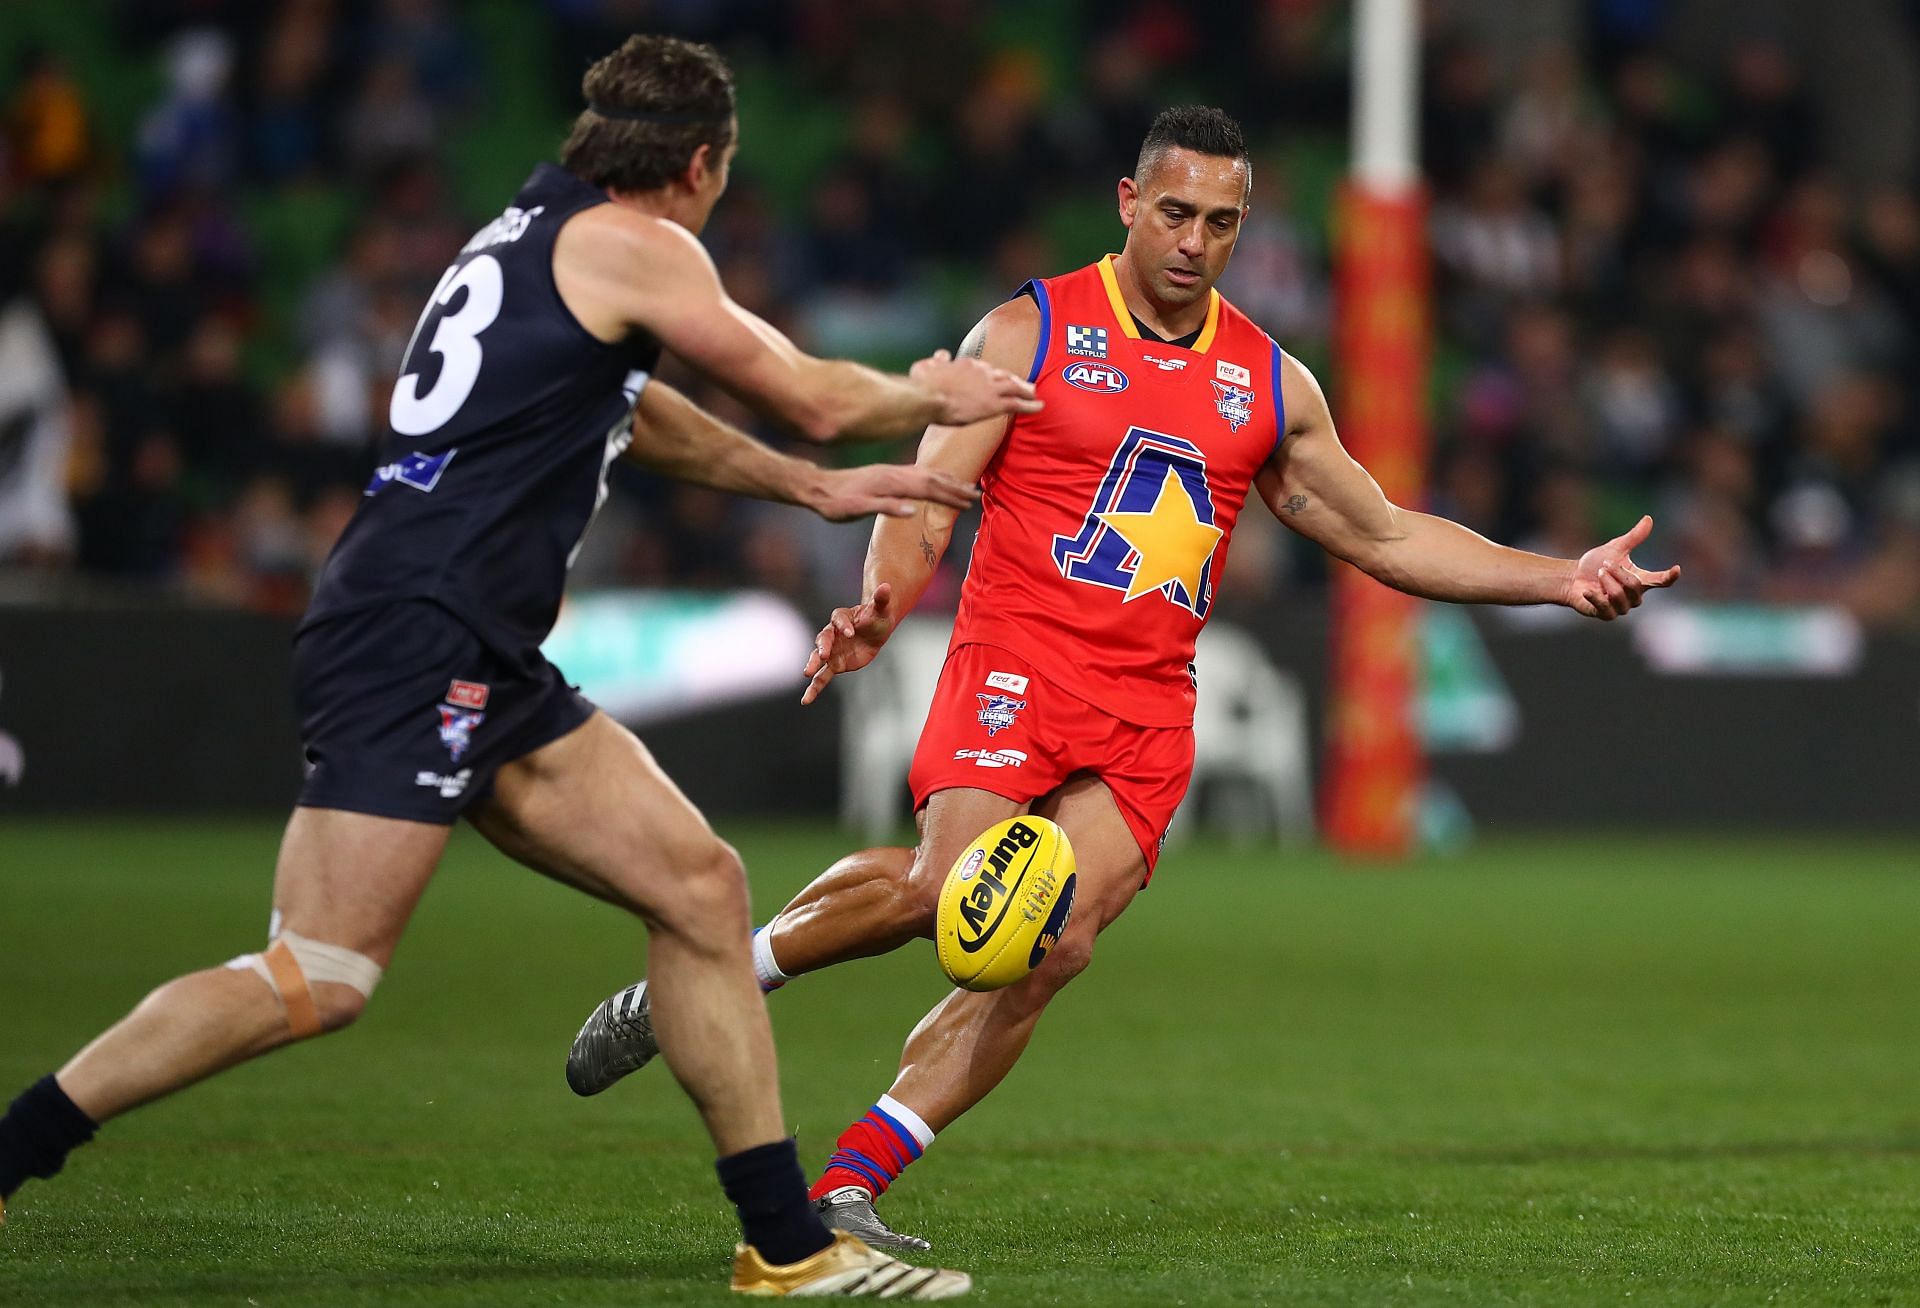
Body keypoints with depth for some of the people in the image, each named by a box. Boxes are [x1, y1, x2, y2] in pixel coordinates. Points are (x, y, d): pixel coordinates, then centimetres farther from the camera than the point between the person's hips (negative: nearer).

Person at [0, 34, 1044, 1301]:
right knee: (319, 979, -16)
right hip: (414, 640, -10)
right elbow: (814, 397, 4)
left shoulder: (540, 235, 22)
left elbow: (637, 413, 40)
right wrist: (934, 397, 24)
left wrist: (817, 487, 45)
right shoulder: (632, 245, -5)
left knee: (702, 885, 8)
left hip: (484, 668, 10)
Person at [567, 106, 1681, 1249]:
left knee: (1054, 950, -16)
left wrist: (1560, 580, 12)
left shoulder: (1270, 383, 15)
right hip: (1020, 661, -4)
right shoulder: (1030, 333, 2)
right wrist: (882, 607, -22)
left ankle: (850, 1186, -11)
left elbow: (1386, 537, 21)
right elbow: (926, 506, -1)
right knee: (948, 886, -28)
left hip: (1151, 707, 4)